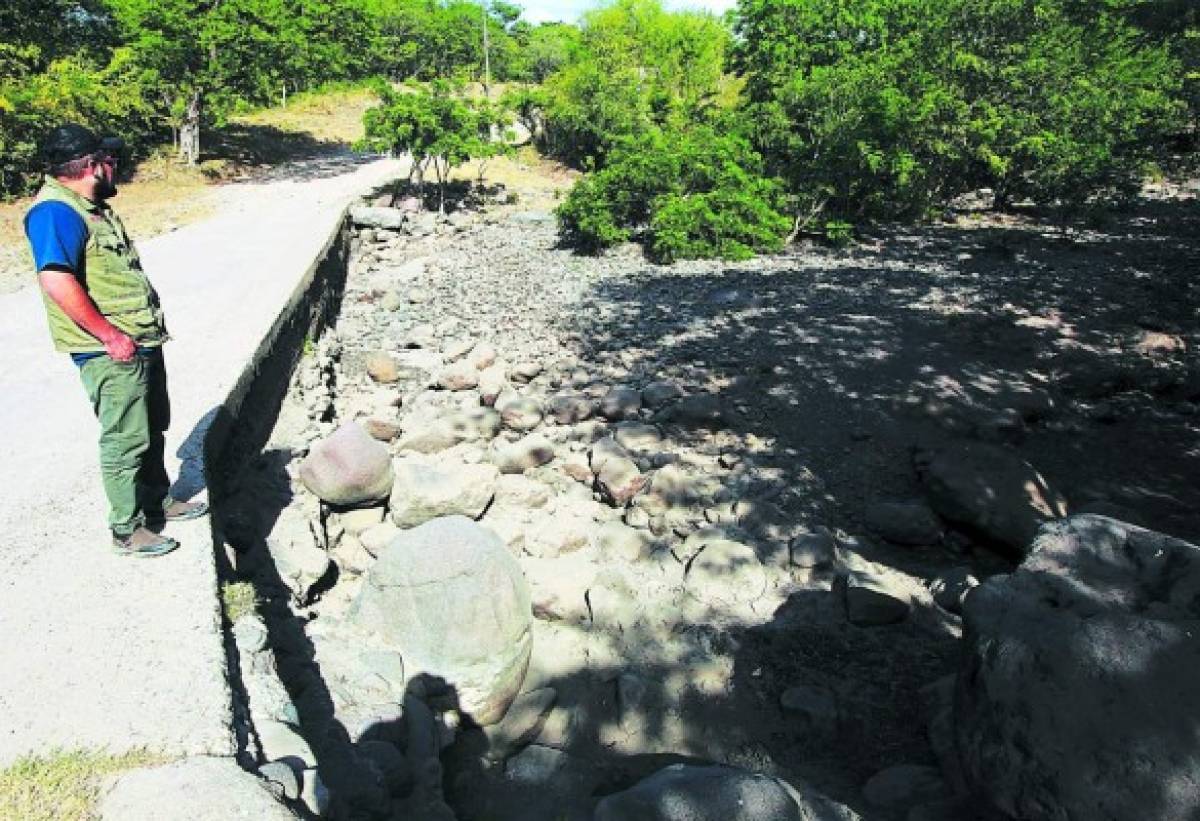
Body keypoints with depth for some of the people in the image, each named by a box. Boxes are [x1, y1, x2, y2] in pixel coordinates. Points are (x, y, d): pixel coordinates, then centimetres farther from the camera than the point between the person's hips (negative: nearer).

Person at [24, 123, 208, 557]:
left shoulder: (90, 206, 14)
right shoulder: (56, 211, -17)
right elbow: (56, 281, -29)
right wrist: (109, 335, -24)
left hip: (143, 343, 10)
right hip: (112, 354, -10)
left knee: (153, 431, 20)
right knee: (125, 442, 1)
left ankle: (160, 501, 37)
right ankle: (128, 531, 15)